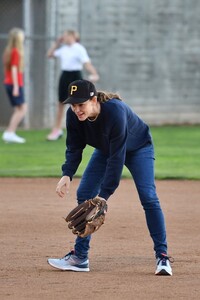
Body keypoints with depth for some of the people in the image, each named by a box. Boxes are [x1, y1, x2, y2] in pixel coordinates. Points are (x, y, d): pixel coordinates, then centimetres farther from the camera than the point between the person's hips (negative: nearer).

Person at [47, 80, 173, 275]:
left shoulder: (115, 111, -41)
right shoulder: (73, 115, -25)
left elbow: (117, 158, -39)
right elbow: (74, 148, -15)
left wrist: (104, 195, -40)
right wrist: (67, 175, -35)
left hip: (137, 148, -6)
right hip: (105, 149, 6)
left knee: (148, 197, -20)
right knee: (84, 194, -4)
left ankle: (162, 256, -15)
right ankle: (80, 258, 2)